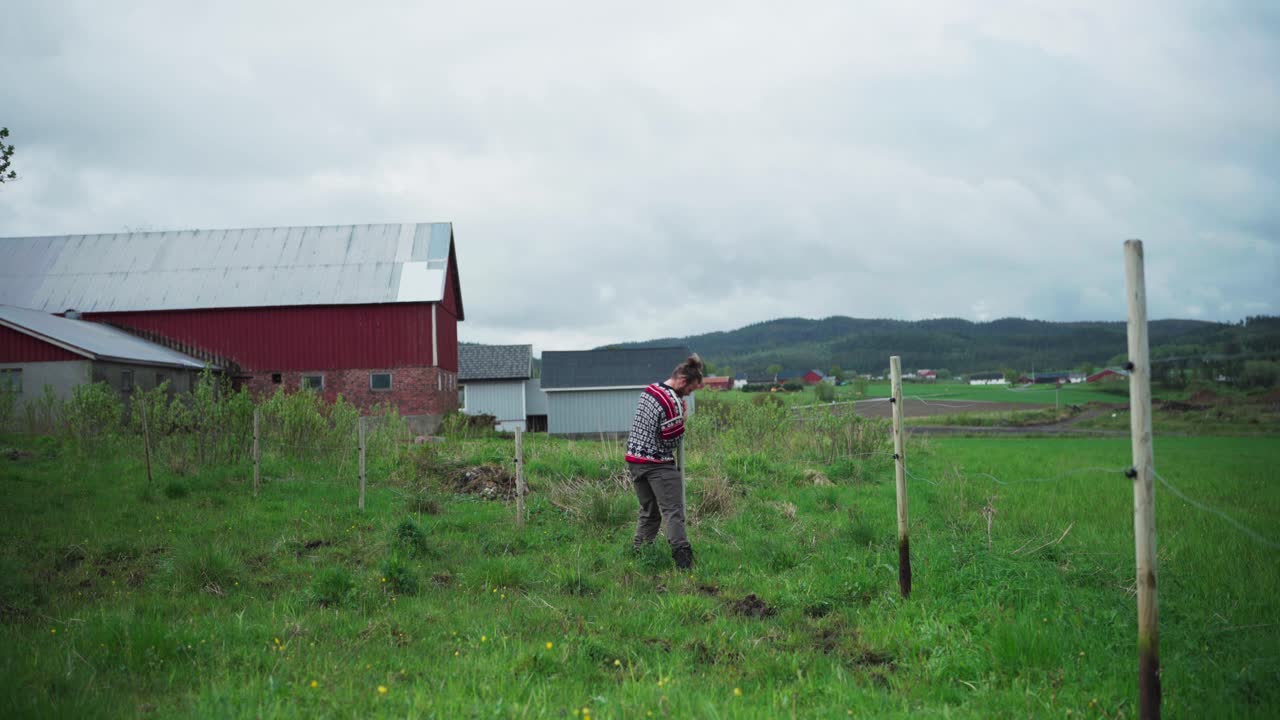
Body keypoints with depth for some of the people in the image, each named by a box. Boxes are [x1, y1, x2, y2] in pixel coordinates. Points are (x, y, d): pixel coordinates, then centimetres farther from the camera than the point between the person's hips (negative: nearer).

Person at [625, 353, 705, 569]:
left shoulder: (649, 390, 8)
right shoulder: (672, 403, -19)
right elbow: (673, 441, -15)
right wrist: (682, 419, -2)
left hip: (634, 459, 8)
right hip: (658, 464, -8)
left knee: (648, 512, 16)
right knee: (673, 512, -7)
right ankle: (682, 558, -14)